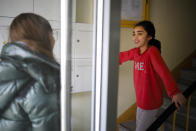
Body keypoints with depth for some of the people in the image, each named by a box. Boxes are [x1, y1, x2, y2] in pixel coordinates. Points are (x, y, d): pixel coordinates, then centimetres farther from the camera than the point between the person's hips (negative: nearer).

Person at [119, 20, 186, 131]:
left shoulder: (152, 51, -23)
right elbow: (123, 56, 15)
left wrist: (174, 92, -48)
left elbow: (163, 71, -36)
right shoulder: (136, 51, -1)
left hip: (151, 100, -8)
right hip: (141, 99, 8)